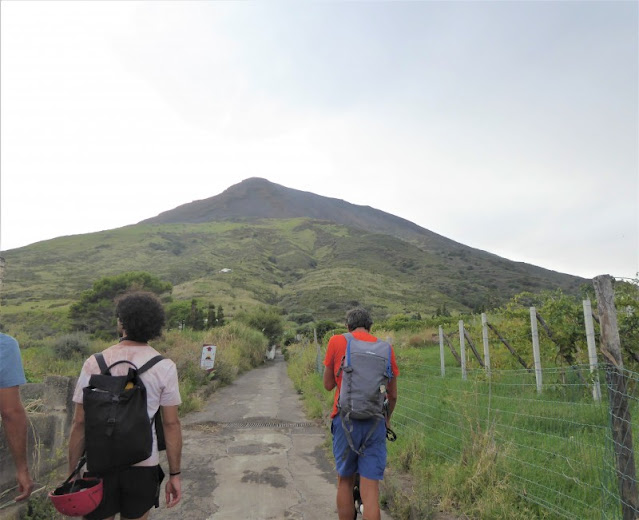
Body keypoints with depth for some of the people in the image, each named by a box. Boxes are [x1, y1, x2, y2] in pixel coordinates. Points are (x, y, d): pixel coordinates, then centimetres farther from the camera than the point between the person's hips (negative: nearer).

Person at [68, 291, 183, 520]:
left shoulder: (95, 364, -9)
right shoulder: (165, 367, -10)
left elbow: (79, 423, -6)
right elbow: (171, 424, -8)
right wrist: (174, 475, 1)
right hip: (143, 466, 0)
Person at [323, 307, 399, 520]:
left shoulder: (337, 341, 0)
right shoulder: (385, 348, 4)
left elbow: (328, 385, 6)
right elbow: (393, 394, 10)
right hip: (375, 422, 1)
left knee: (345, 481, 18)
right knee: (370, 489, 4)